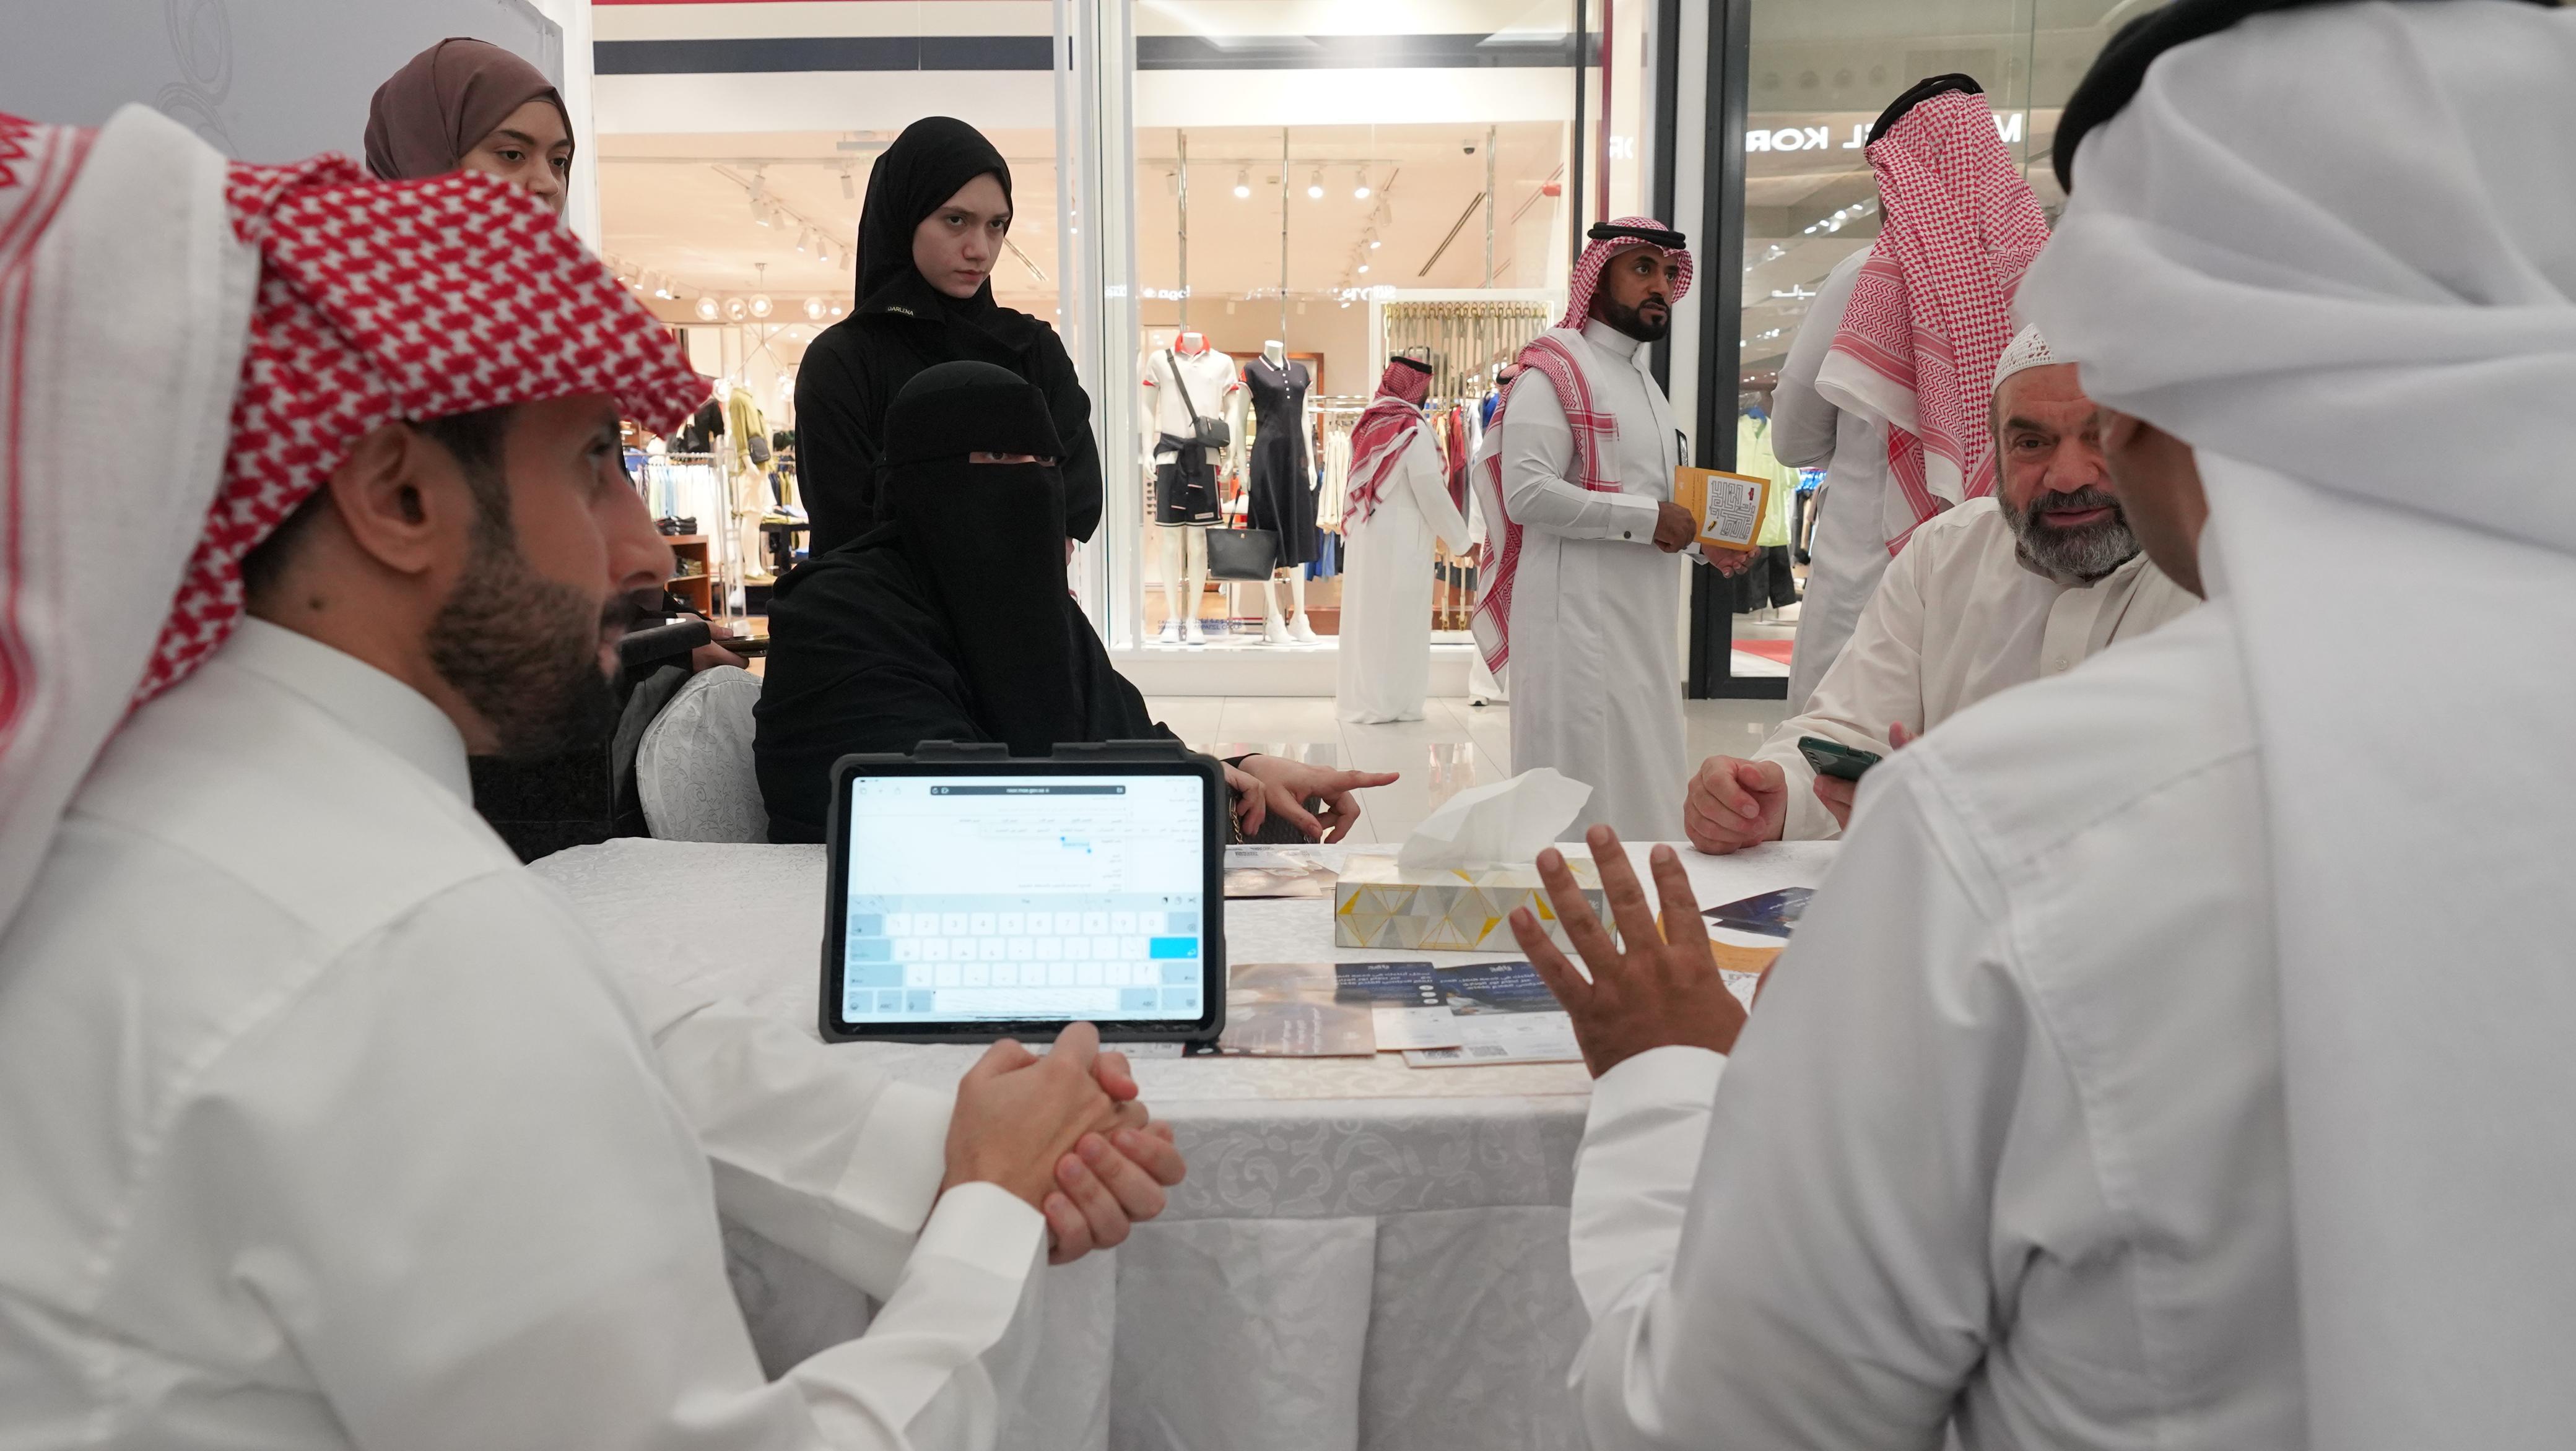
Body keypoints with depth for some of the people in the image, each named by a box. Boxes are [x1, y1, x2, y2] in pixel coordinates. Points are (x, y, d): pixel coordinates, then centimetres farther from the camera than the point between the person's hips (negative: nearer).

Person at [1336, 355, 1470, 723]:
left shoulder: (1367, 425, 8)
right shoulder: (1413, 429, -12)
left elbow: (1359, 484, 12)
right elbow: (1431, 492, -13)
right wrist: (1459, 540, -3)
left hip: (1363, 534, 7)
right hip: (1401, 537, -7)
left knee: (1366, 615, 10)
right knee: (1398, 618, 0)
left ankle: (1361, 699, 15)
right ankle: (1393, 702, 4)